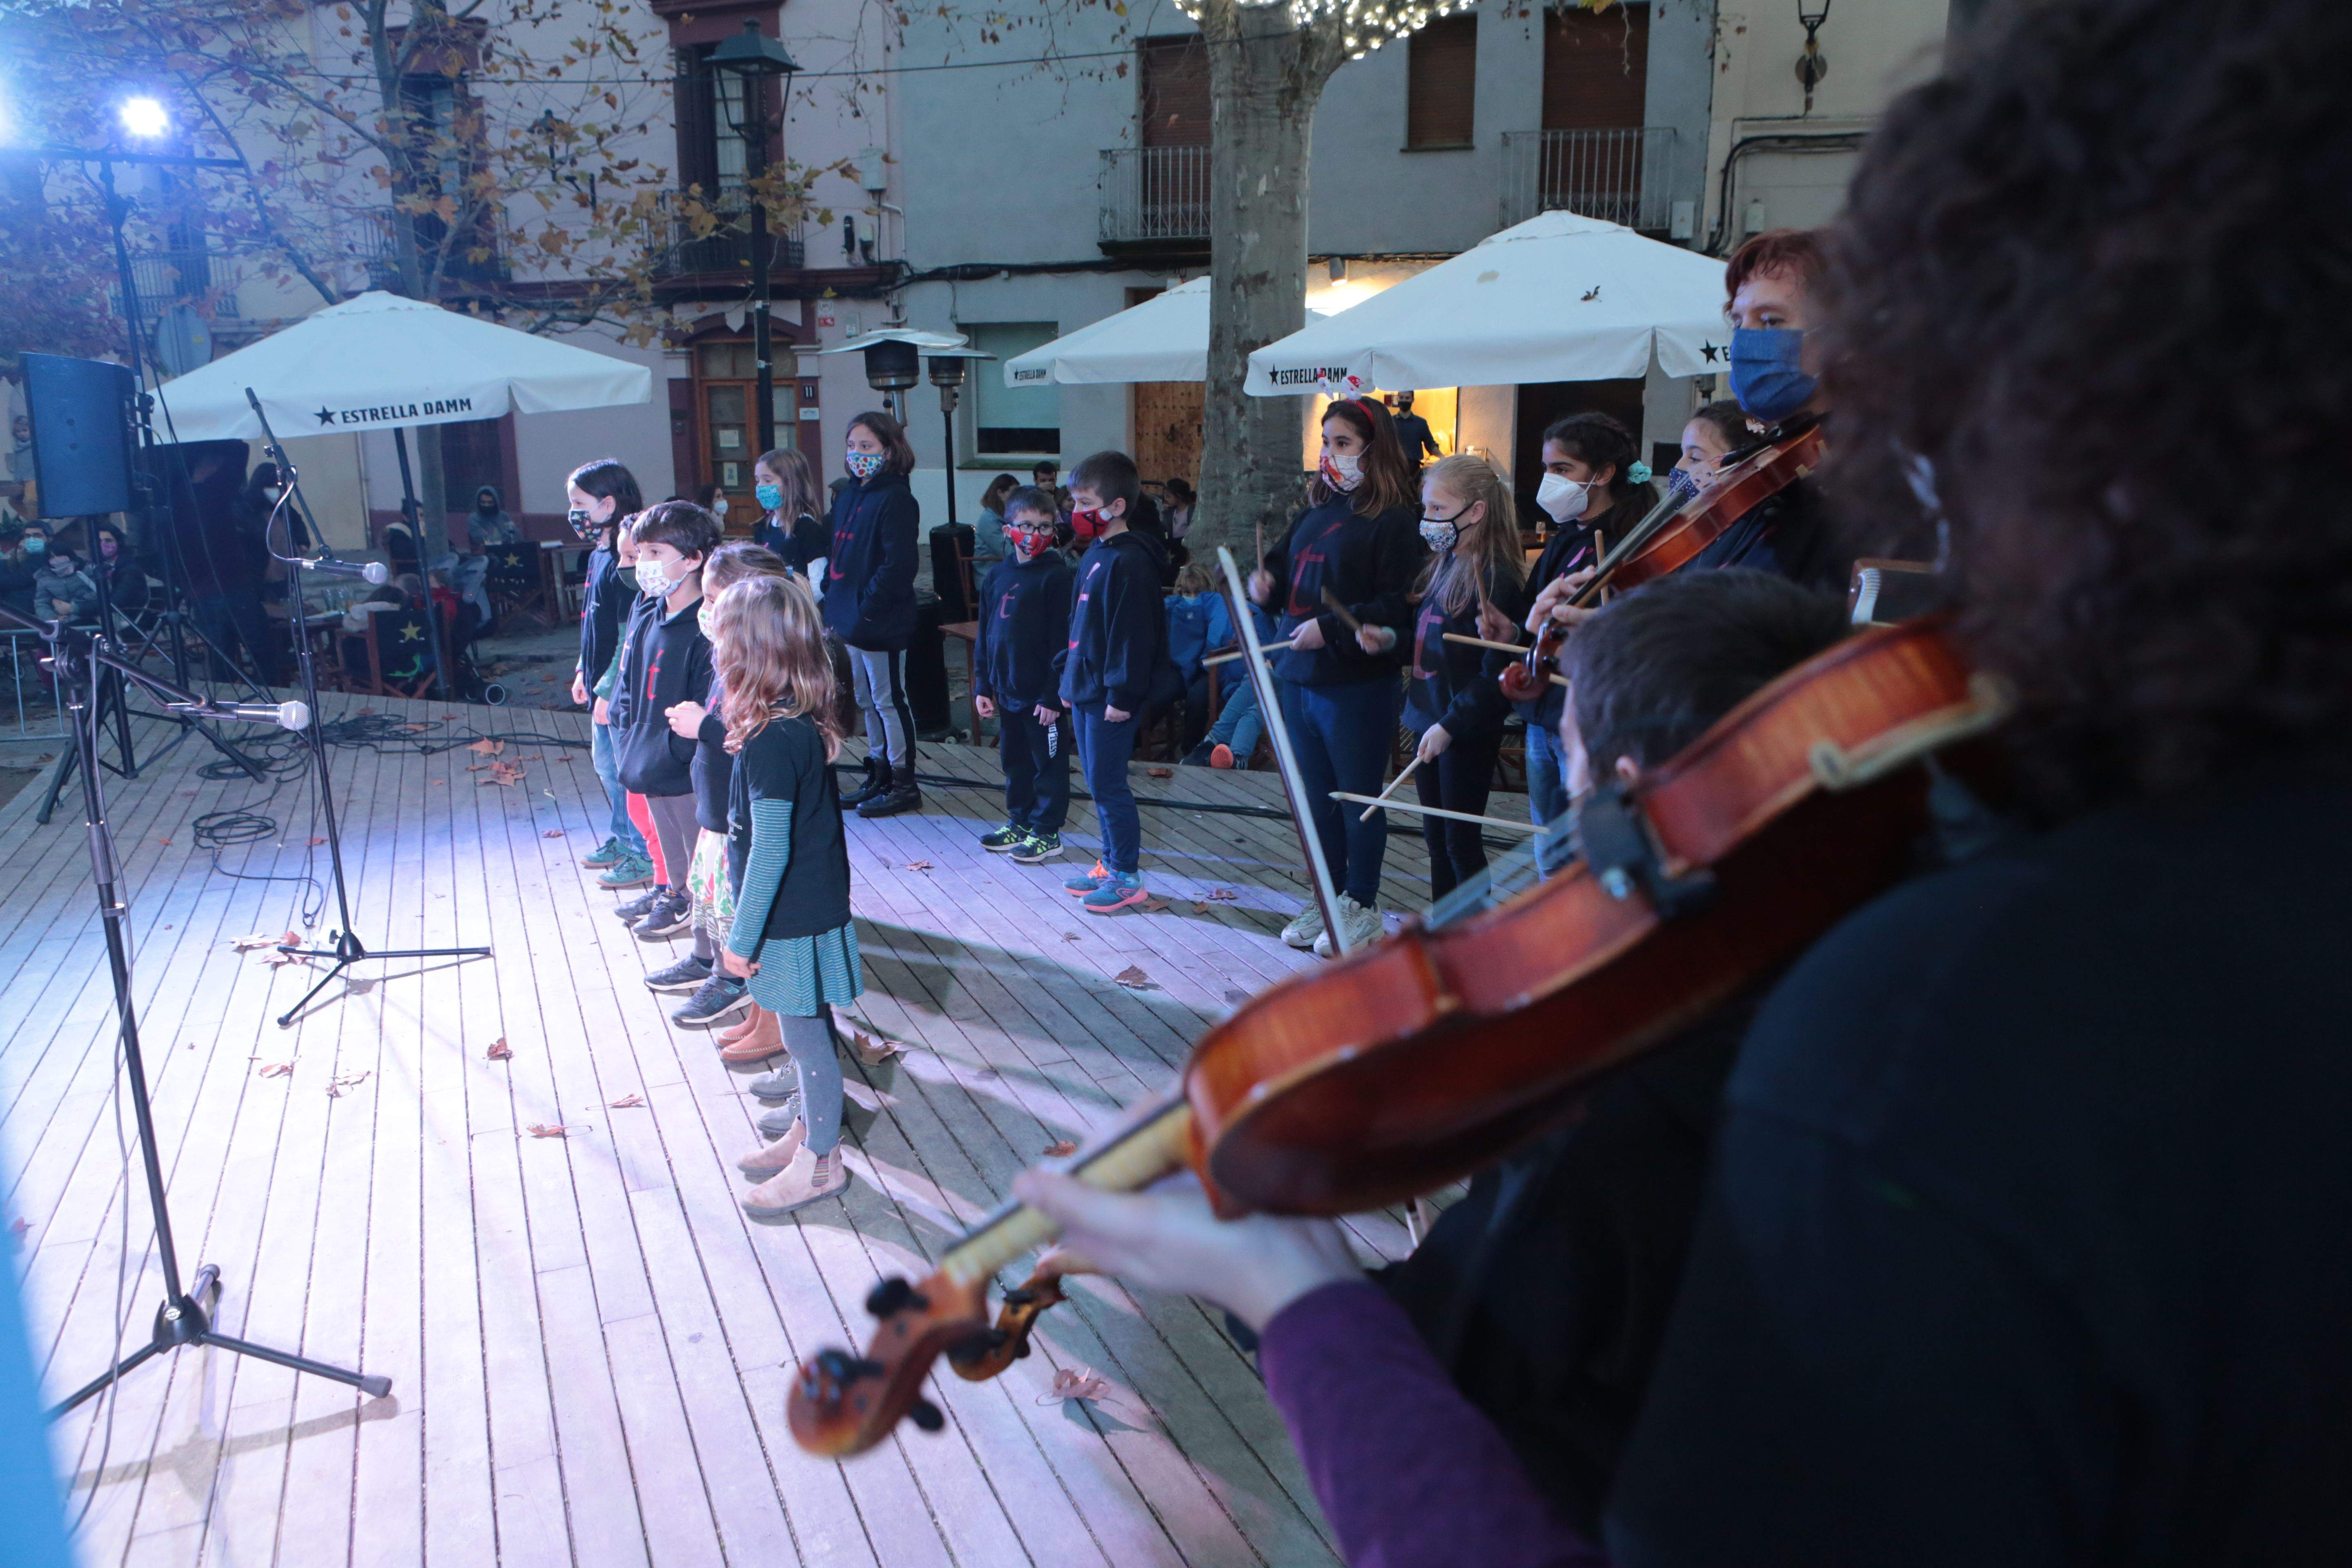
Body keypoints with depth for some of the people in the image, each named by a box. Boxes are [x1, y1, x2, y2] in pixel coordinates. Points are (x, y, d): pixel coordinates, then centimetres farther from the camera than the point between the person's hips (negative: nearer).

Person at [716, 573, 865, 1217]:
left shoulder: (772, 740, -26)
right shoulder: (805, 722, 1)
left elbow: (770, 851, -24)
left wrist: (743, 936, -17)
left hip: (793, 917, -9)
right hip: (811, 905, 9)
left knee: (805, 1035, 6)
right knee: (805, 1031, 22)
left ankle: (820, 1162, 22)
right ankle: (808, 1132, 38)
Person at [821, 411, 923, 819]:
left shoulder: (896, 500, -14)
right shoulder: (849, 497, 13)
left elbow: (897, 566, -21)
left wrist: (864, 609, -21)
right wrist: (833, 609, 8)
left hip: (882, 624, -9)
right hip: (849, 622, 9)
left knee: (888, 701, 0)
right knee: (866, 702, 16)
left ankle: (904, 785, 10)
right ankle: (878, 776, 28)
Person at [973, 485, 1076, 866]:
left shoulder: (1057, 576, -12)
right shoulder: (998, 576, 9)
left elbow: (1062, 641, -15)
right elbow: (984, 635, 14)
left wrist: (1054, 695, -17)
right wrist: (983, 686, 11)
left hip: (1043, 694, -7)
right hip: (1007, 690, 7)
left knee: (1049, 762, 5)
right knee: (1014, 760, 17)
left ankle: (1047, 833, 14)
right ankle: (1019, 823, 31)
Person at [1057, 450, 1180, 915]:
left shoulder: (1129, 561, -17)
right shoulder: (1095, 554, 14)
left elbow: (1133, 632, -21)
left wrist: (1122, 694, -21)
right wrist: (1069, 677, 20)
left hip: (1112, 698, -10)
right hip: (1086, 692, 10)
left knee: (1107, 784, -4)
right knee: (1098, 783, 15)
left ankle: (1127, 877, 7)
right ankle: (1111, 864, 26)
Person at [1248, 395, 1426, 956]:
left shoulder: (1395, 521, -11)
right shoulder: (1315, 513, 13)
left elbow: (1398, 606, -18)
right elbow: (1283, 564, 26)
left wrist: (1330, 628, -22)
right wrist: (1266, 581, 3)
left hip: (1357, 685, -8)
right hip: (1299, 678, 8)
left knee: (1359, 799, 5)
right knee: (1318, 797, 16)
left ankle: (1362, 906, 19)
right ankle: (1328, 897, 29)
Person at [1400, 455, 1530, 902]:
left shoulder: (1496, 578, -17)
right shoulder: (1443, 565, 10)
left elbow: (1496, 672, -20)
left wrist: (1450, 725, -23)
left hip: (1467, 731, -9)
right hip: (1429, 720, 9)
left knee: (1461, 838, 1)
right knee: (1436, 836, 16)